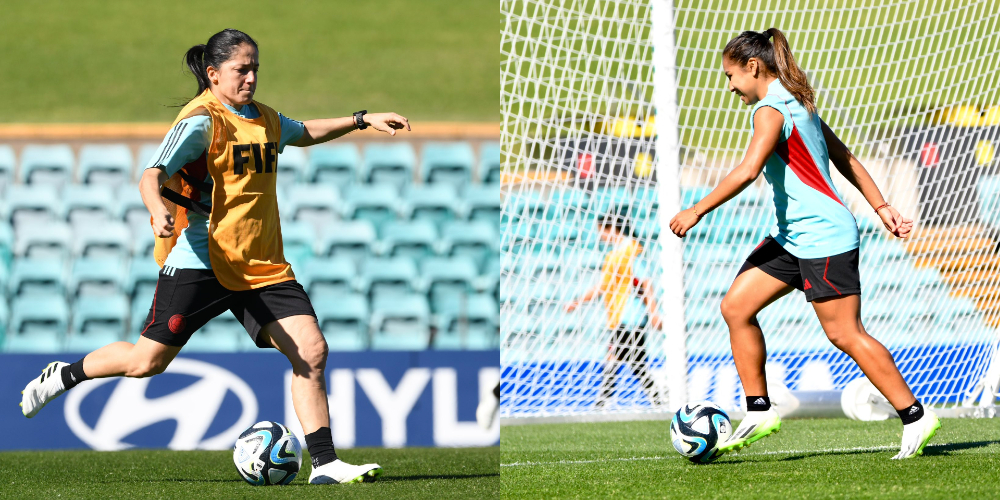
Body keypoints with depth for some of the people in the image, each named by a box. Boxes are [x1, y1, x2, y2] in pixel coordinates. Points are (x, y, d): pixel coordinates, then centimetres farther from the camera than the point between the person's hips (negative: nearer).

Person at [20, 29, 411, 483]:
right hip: (201, 262, -6)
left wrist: (362, 120, 28)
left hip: (262, 267, 6)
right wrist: (158, 208, -43)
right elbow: (152, 175, -21)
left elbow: (306, 133, 36)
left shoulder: (264, 119, 14)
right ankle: (64, 376, 26)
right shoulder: (202, 121, -11)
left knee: (311, 350, -9)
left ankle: (324, 463, -6)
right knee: (147, 360, -1)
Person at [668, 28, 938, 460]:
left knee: (845, 334, -7)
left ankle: (915, 417, 1)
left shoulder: (771, 109, -15)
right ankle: (759, 412, 6)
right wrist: (881, 207, 19)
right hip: (793, 236, 10)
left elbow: (747, 171, -28)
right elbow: (845, 158, 18)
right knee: (736, 306, 3)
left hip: (823, 237, -10)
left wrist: (697, 210, -24)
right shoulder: (797, 103, 16)